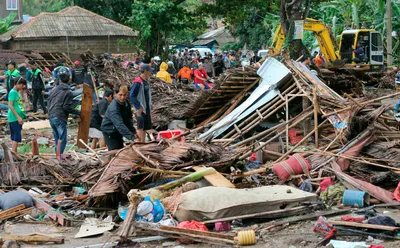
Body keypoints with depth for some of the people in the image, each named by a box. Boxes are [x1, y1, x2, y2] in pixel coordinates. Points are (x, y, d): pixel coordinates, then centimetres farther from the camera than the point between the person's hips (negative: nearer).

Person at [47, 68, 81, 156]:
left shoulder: (53, 90, 12)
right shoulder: (68, 92, -8)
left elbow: (48, 103, 16)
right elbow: (67, 107, -14)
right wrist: (78, 113, -6)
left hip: (51, 117, 7)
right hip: (60, 118, -7)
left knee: (57, 138, 16)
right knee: (62, 140, -4)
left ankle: (57, 155, 17)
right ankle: (59, 155, -12)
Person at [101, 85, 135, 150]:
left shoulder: (126, 103, -5)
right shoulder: (113, 108, -32)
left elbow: (129, 119, 4)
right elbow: (119, 124, -42)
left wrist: (133, 131, -10)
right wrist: (131, 137, -50)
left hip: (118, 132, 8)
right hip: (109, 131, -8)